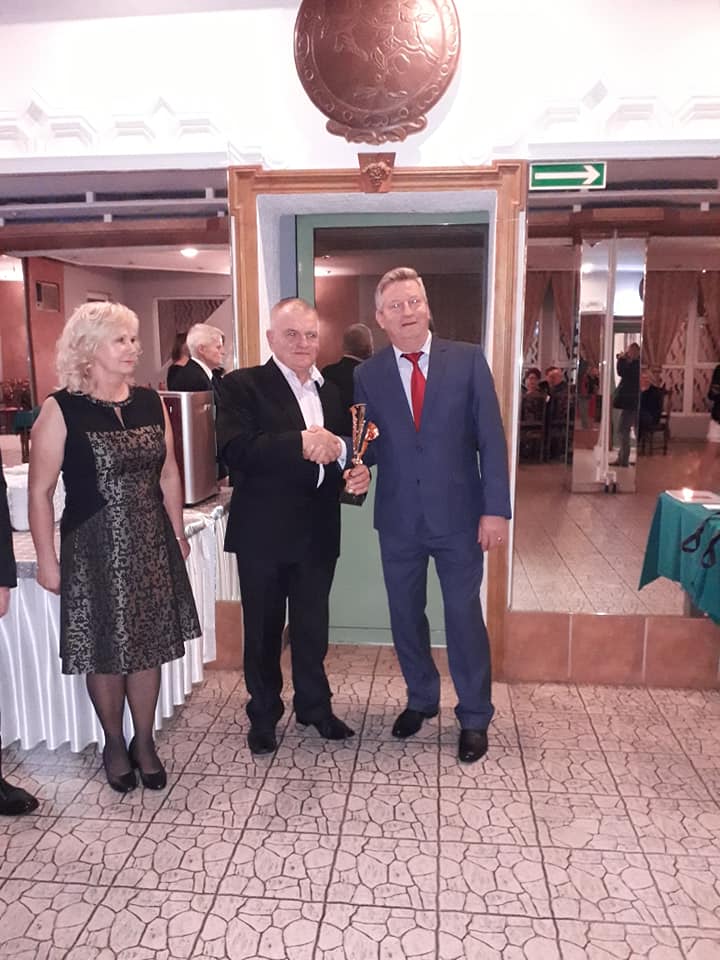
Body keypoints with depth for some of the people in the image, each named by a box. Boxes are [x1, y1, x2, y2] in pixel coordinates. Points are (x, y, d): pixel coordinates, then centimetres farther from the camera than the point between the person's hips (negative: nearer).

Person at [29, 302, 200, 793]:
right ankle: (114, 743, 33)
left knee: (148, 646, 10)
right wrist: (47, 560, -9)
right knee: (105, 651, 9)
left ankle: (145, 742, 30)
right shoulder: (61, 409, -10)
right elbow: (40, 491, -8)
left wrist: (177, 533, 11)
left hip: (151, 544, 4)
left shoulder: (150, 401, 3)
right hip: (93, 548, -3)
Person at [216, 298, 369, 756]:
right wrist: (299, 443, -30)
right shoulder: (242, 386, -9)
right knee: (263, 629, 13)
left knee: (313, 627, 18)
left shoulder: (331, 391, 9)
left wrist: (356, 472, -6)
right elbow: (236, 451, -23)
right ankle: (264, 713, 33)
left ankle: (315, 705, 38)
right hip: (263, 533, -4)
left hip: (318, 532, 5)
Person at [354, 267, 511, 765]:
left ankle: (474, 717, 27)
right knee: (406, 616, 15)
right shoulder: (368, 374, 2)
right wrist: (358, 451, -21)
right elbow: (369, 448, 4)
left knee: (464, 617, 7)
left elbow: (491, 438, -5)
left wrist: (496, 509, -10)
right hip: (399, 518, 3)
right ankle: (421, 699, 39)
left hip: (458, 514, -2)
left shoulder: (468, 360, -3)